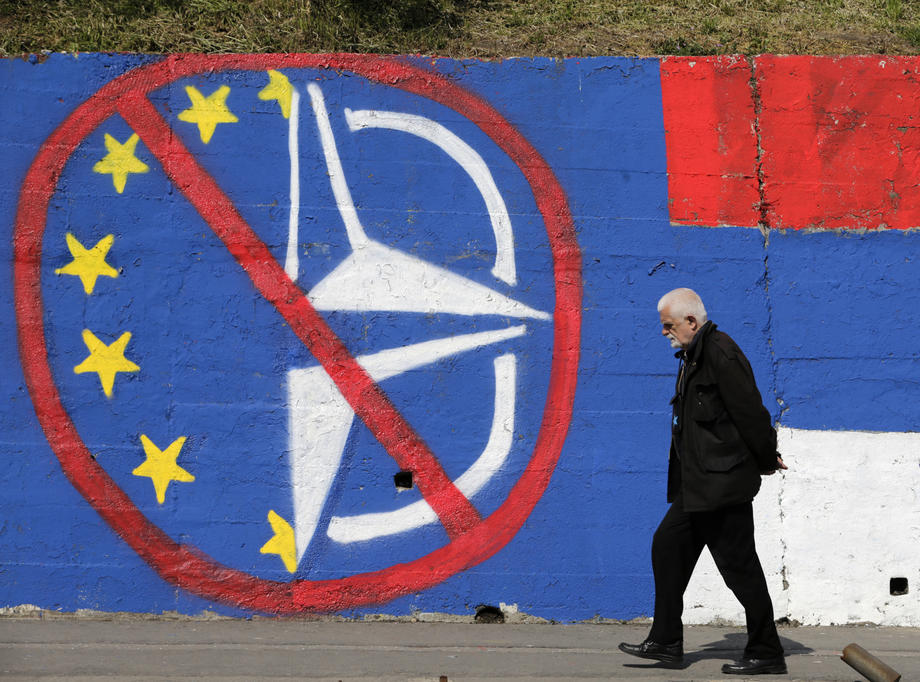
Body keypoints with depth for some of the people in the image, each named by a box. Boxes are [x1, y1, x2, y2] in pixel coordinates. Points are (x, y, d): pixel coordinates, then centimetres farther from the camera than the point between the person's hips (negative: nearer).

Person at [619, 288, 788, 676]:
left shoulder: (720, 353, -18)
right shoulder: (694, 355, 14)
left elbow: (750, 412, -17)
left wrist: (766, 461, -6)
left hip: (723, 481, -10)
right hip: (697, 483, 10)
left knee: (738, 564, -3)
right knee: (668, 544, 11)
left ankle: (766, 655, 7)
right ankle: (666, 641, 18)